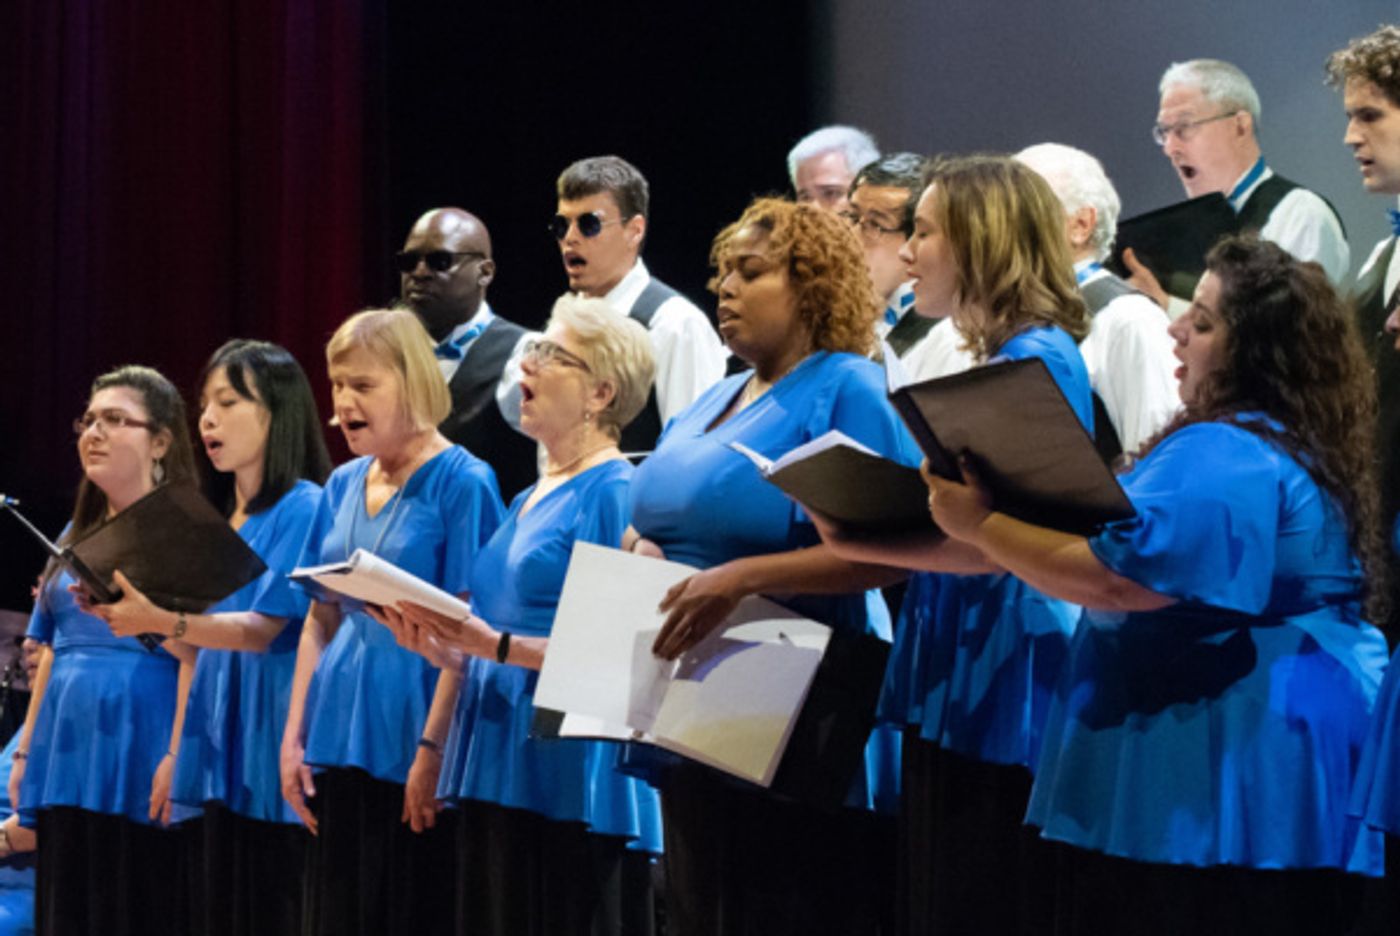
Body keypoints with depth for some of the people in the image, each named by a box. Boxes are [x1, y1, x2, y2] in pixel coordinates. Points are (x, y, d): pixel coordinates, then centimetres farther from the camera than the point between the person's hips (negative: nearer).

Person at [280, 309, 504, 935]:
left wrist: (433, 750, -18)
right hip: (339, 739, 7)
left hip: (409, 743, -7)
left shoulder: (460, 482, -8)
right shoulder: (343, 486, 12)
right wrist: (294, 737, 8)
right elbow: (320, 620, 15)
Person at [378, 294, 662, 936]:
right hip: (499, 772, 9)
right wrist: (440, 646, 5)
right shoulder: (529, 501, 19)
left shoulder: (614, 493, -8)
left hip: (573, 781, -9)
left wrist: (498, 645, -21)